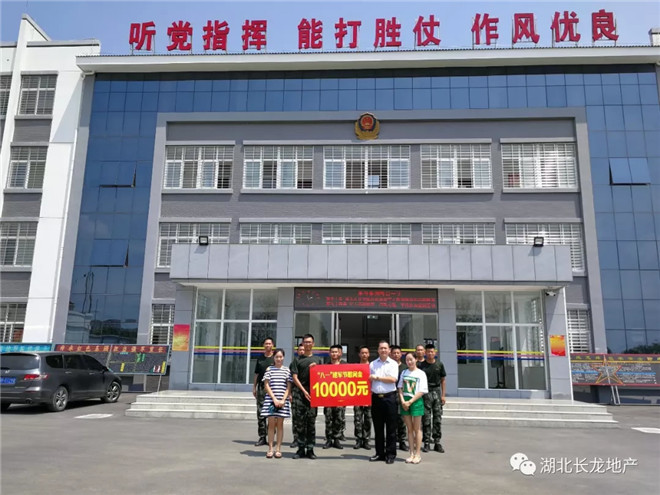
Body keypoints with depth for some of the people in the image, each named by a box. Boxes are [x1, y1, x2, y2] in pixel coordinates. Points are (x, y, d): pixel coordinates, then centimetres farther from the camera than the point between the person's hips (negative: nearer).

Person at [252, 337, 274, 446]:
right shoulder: (260, 358, 12)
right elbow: (256, 373, 17)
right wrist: (254, 386, 12)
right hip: (261, 388, 3)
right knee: (260, 413, 4)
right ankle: (262, 437, 10)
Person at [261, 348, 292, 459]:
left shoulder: (287, 370, 6)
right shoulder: (269, 369, 5)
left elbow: (289, 387, 4)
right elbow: (266, 385, 1)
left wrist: (283, 400, -8)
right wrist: (274, 399, -8)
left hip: (282, 401, 0)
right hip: (270, 399, 0)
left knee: (280, 424, 3)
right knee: (271, 424, 0)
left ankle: (278, 449, 9)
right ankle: (270, 449, 6)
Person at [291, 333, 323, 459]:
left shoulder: (317, 359, 13)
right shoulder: (298, 360, 8)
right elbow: (295, 378, 2)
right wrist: (304, 391, -8)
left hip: (313, 394, 1)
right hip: (301, 393, -1)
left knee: (311, 422, 2)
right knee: (301, 422, 1)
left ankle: (310, 449, 8)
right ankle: (301, 449, 8)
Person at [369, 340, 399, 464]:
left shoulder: (393, 364, 2)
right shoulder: (372, 364, 11)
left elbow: (393, 379, -11)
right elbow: (369, 381, 11)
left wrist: (377, 377, -9)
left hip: (389, 397, -3)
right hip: (376, 397, 3)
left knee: (391, 427, 0)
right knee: (378, 427, 9)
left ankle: (390, 454, 8)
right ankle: (379, 453, 18)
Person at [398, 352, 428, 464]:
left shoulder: (421, 373, -3)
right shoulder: (404, 373, 10)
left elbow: (422, 391, -9)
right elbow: (400, 388, 9)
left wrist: (410, 402, -15)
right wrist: (403, 401, -6)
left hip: (416, 401, -4)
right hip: (405, 402, 4)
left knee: (417, 429, 3)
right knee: (409, 429, 8)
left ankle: (418, 454, 9)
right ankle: (412, 454, 14)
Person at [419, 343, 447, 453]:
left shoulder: (439, 364, 5)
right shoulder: (422, 366, -2)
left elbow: (442, 380, 9)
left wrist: (443, 395, 4)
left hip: (437, 391, 2)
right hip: (426, 393, -2)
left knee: (438, 419, 5)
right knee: (426, 419, 2)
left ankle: (437, 442, 12)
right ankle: (426, 443, 9)